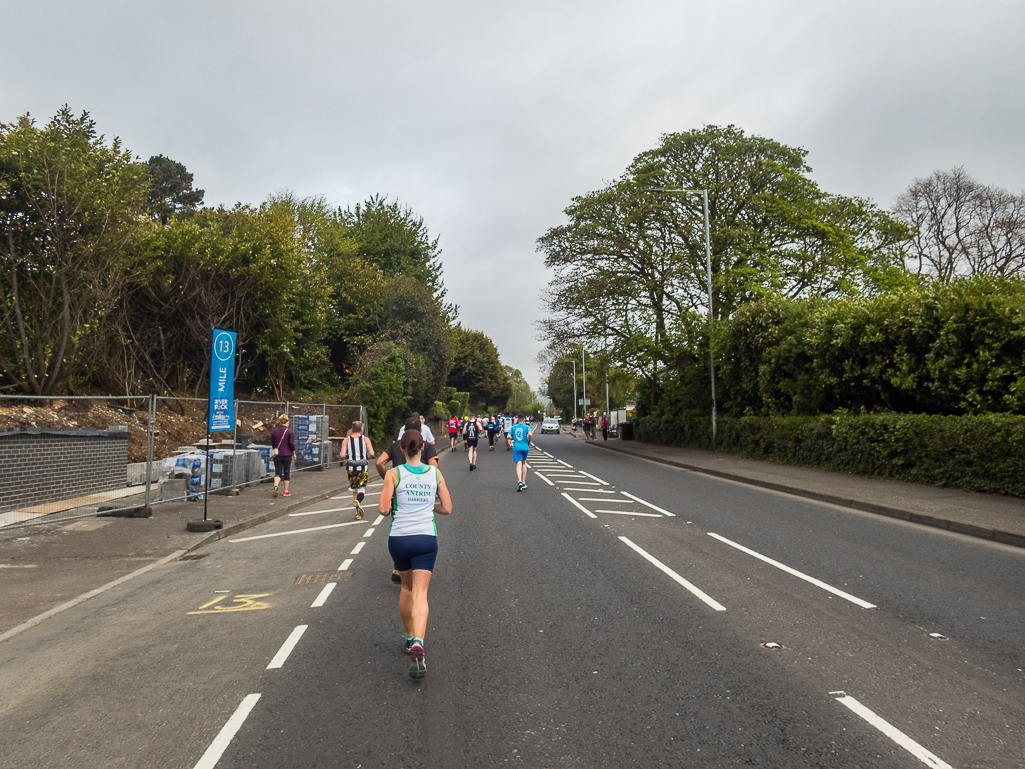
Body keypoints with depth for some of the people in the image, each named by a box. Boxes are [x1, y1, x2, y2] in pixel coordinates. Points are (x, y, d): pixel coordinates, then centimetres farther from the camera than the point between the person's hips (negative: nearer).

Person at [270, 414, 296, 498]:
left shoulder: (274, 431, 6)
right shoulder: (289, 431, -7)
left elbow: (272, 443, 12)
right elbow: (291, 443, -10)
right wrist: (294, 453, 1)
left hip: (277, 455, 3)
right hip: (287, 455, -3)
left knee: (278, 473, 4)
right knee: (287, 473, 8)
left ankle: (275, 488, -21)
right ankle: (286, 491, 12)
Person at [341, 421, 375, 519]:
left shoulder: (347, 440, 2)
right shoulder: (365, 439, 0)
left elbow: (342, 455, -9)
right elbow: (371, 454, -11)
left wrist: (344, 460, 12)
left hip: (351, 468, 2)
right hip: (363, 467, -1)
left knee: (354, 489, 16)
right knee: (361, 488, 2)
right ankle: (358, 501, -30)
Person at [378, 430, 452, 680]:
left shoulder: (393, 474, -3)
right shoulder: (435, 473, 2)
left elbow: (383, 509, -9)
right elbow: (447, 509, 5)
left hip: (398, 538, 1)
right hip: (426, 538, 0)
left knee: (407, 587, 23)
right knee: (420, 595, -4)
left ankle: (410, 638, 36)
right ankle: (417, 644, -25)